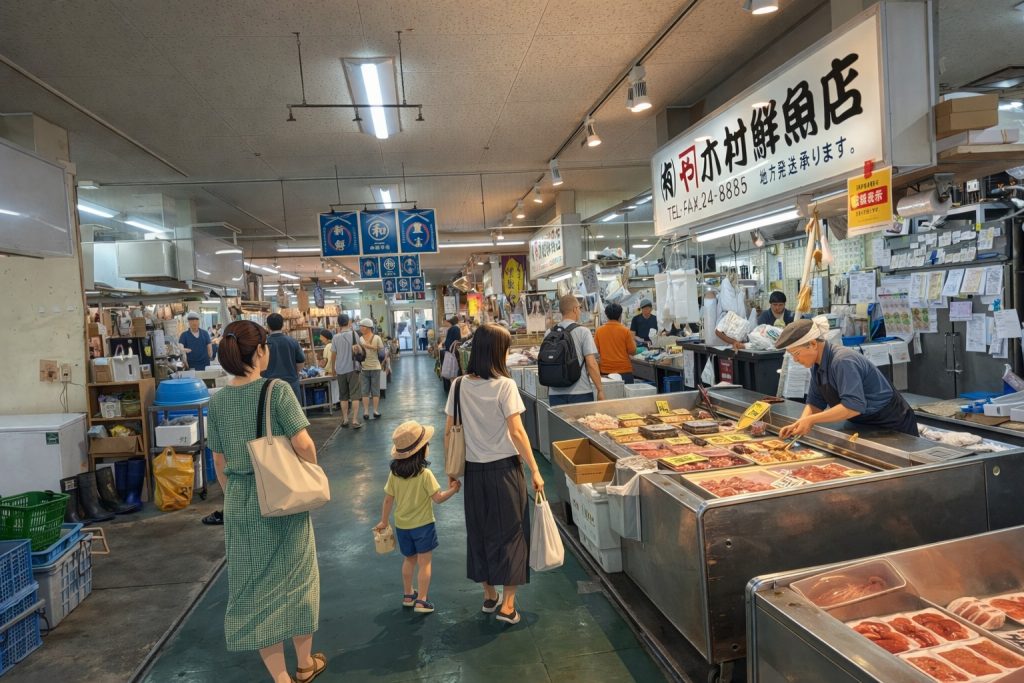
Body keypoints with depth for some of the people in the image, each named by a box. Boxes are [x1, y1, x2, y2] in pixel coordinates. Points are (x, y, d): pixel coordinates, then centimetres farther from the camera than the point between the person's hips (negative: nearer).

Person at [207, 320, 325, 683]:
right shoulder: (277, 390, -16)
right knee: (294, 579, 16)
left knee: (255, 588, 14)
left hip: (241, 505, 3)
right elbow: (303, 444, -19)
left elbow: (219, 463, 5)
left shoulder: (217, 401, -1)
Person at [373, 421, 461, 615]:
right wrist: (452, 490, -2)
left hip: (402, 526, 5)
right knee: (424, 562, 6)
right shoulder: (425, 474, -21)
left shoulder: (394, 474, -8)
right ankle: (421, 601, 8)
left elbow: (388, 499, -1)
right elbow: (438, 498, -18)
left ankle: (408, 595, 33)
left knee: (409, 560, 22)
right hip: (423, 525, -5)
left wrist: (384, 521, 10)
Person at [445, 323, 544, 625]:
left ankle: (489, 595, 34)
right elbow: (516, 432, -16)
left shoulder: (459, 385, -2)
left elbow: (449, 432, 2)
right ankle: (507, 605, 16)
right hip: (504, 468, -4)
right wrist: (534, 470, -9)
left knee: (479, 530, 18)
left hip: (474, 470, 4)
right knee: (510, 531, 10)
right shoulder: (504, 385, -16)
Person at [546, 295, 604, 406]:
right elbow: (591, 364, -12)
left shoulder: (549, 333, 5)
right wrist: (600, 390, -4)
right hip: (580, 393, -4)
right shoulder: (583, 331, -8)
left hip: (555, 393, 4)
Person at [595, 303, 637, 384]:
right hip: (624, 370, -2)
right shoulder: (625, 331, -8)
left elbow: (596, 351, 5)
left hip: (605, 371, 2)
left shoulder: (599, 331, -2)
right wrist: (633, 341, 15)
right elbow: (632, 351, -3)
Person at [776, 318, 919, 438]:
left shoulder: (843, 362, -29)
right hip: (866, 427, 8)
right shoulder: (817, 365, -2)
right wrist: (799, 424, -18)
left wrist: (811, 420, -37)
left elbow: (854, 406, -37)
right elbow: (815, 402, 0)